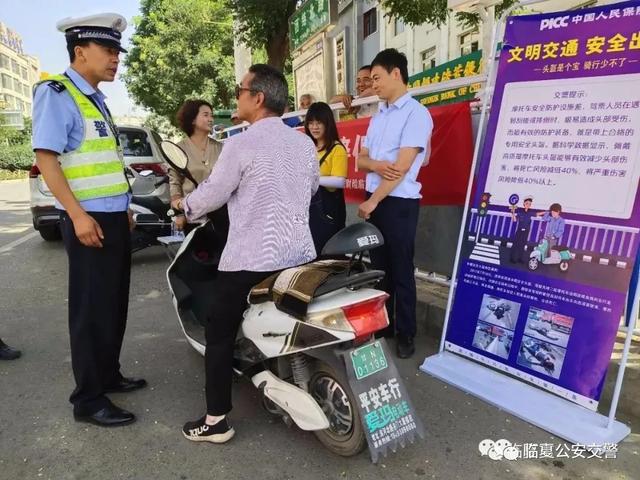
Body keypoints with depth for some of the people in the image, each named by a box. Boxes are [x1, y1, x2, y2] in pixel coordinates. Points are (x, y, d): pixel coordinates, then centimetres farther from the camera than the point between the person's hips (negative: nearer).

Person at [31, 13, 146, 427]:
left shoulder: (96, 99, 18)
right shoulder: (56, 94, -9)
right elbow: (46, 157, -17)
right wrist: (78, 215, -24)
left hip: (114, 218, 9)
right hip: (89, 221, -9)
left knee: (114, 305, 16)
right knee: (92, 310, -2)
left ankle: (109, 374, 31)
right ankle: (88, 399, 10)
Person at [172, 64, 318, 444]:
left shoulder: (241, 144, -13)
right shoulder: (305, 143, 6)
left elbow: (213, 193, -7)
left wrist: (184, 205, 13)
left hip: (251, 259, -6)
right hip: (300, 255, 7)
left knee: (220, 335, 8)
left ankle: (216, 421, 14)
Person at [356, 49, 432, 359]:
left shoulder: (416, 113, -9)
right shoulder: (378, 117, 16)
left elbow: (402, 166, -16)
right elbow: (361, 159, 12)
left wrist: (373, 201, -15)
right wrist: (377, 165, -12)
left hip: (399, 203, -7)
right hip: (375, 200, 8)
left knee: (401, 271, 1)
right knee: (379, 267, 14)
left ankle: (405, 334, 14)